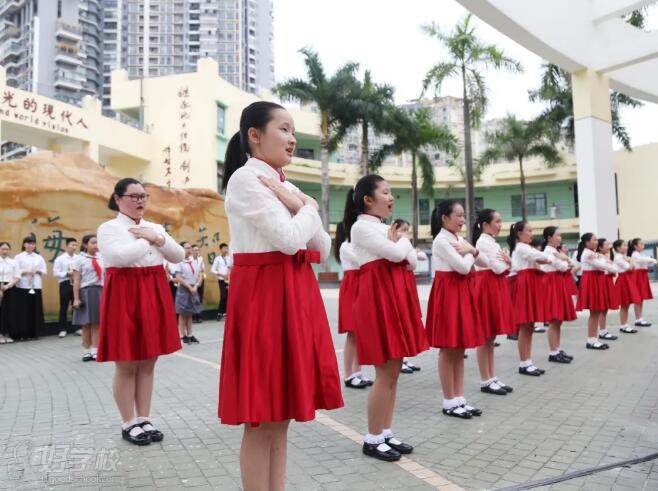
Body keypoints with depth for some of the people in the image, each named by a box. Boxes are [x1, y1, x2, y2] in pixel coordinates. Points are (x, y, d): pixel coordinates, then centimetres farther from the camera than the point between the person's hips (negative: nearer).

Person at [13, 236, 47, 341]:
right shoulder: (19, 257, 4)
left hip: (36, 286, 3)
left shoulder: (39, 257, 13)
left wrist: (37, 271, -7)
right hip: (22, 286, -3)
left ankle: (33, 333, 10)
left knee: (35, 310, 2)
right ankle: (21, 333, 2)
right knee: (22, 310, -4)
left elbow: (45, 271, 11)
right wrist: (26, 272, -17)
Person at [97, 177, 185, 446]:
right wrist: (149, 240, -8)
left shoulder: (155, 227, 14)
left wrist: (157, 238, -7)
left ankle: (144, 419, 21)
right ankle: (128, 423, 16)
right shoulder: (109, 228, -3)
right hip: (125, 296, -5)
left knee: (148, 363, 10)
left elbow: (179, 256, 7)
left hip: (155, 295, 6)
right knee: (126, 365, 3)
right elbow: (121, 256, -22)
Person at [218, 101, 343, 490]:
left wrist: (299, 205, -2)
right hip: (264, 296, -8)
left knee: (281, 414, 13)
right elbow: (290, 239, -20)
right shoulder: (246, 178, -8)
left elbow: (323, 249, 11)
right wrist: (308, 207, -2)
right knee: (262, 418, 0)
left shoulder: (287, 185, 16)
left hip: (295, 295, 8)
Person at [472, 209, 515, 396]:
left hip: (496, 288, 10)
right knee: (485, 337, -3)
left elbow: (503, 267, 14)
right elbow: (498, 268, -18)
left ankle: (492, 377, 17)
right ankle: (485, 381, 3)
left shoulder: (492, 242, 17)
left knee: (491, 337, 11)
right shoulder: (483, 241, -12)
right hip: (487, 288, -10)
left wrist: (506, 262, -8)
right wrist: (507, 262, 2)